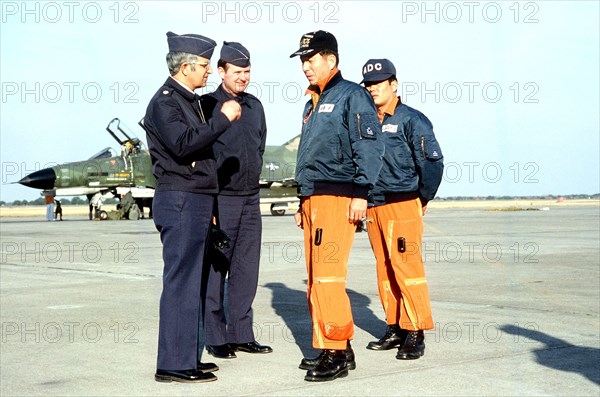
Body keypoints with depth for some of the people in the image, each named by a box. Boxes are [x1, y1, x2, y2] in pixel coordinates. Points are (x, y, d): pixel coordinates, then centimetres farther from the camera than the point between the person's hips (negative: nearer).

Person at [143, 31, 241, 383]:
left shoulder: (190, 102, 20)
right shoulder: (164, 101, -9)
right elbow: (182, 144, -26)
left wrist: (208, 204, 24)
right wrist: (222, 119, -21)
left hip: (197, 201, 10)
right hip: (179, 201, -10)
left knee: (191, 282, 12)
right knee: (181, 282, -9)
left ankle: (186, 358, 19)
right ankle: (174, 365, -6)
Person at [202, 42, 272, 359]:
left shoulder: (254, 106, 13)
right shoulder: (206, 105, -6)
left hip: (250, 199, 6)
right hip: (219, 199, -6)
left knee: (247, 270, 8)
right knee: (215, 271, -1)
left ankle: (241, 334, 16)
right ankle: (215, 338, 6)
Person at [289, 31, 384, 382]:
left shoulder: (352, 95, -4)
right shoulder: (313, 104, 22)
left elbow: (370, 146, -14)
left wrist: (361, 193, -20)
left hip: (337, 198, -9)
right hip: (312, 200, 9)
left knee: (328, 277, -13)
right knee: (316, 279, 9)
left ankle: (339, 352, -8)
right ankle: (326, 347, 16)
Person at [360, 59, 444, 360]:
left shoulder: (411, 120, -5)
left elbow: (432, 162, -6)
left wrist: (423, 200, -1)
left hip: (403, 205, -6)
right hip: (374, 208, 7)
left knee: (407, 268, -9)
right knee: (385, 269, 10)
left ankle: (415, 334, -3)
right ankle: (395, 329, 18)